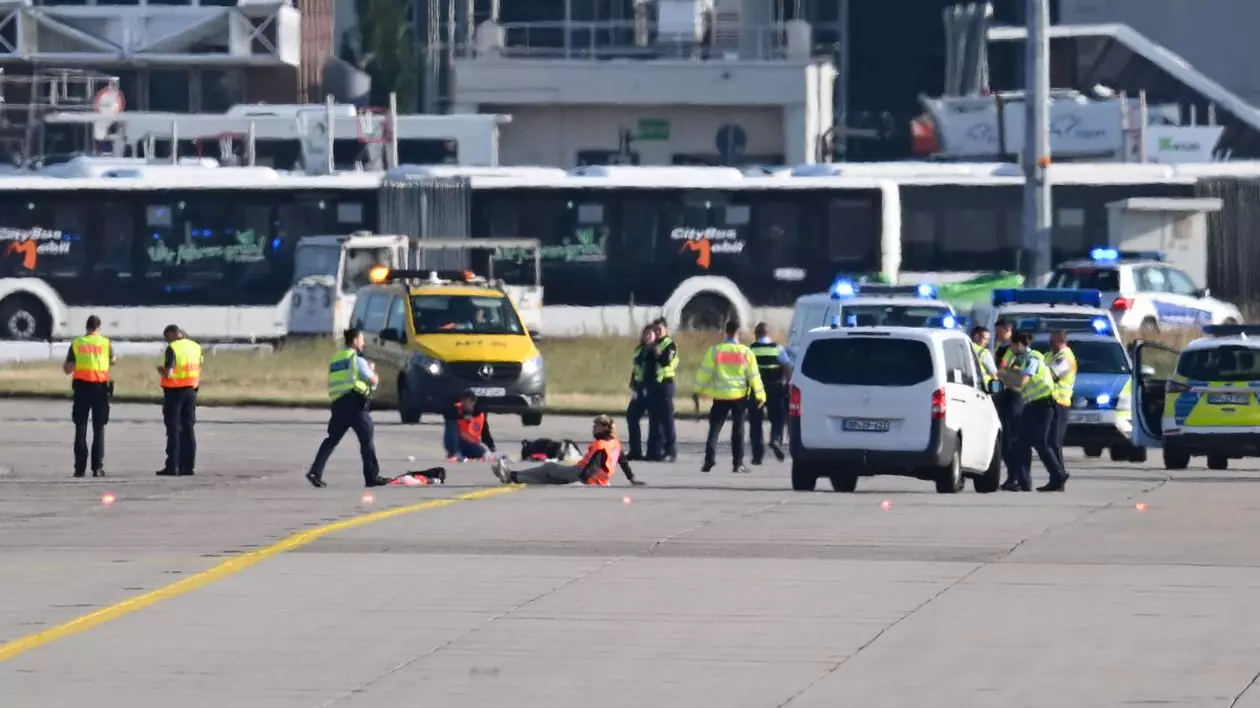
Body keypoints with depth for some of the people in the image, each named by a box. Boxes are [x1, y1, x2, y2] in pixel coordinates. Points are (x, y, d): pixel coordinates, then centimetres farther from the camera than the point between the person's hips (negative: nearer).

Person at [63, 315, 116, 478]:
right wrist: (116, 359, 41)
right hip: (100, 387, 0)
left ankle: (80, 467, 1)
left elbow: (68, 369, 1)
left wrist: (65, 365, 22)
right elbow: (112, 360, 20)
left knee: (81, 429, 5)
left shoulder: (76, 343, 1)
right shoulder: (105, 343, 1)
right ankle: (98, 467, -3)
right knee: (99, 429, 4)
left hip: (81, 387, 0)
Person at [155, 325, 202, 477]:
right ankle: (188, 466, 9)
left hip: (174, 391, -6)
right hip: (191, 391, 6)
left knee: (173, 430, -2)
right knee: (188, 429, 10)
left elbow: (168, 373, -19)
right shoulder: (195, 347, 8)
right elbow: (199, 373, 12)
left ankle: (172, 466, -4)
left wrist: (160, 370, -1)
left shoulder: (172, 348, -14)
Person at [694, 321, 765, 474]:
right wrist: (760, 395, 7)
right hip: (740, 396, 0)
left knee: (714, 428, 4)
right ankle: (738, 463, 6)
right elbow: (754, 375, 0)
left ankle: (709, 459, -11)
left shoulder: (715, 351, -4)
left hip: (720, 396, 0)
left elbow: (705, 372, -2)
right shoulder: (745, 352, -3)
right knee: (738, 430, 8)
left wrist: (698, 390, 8)